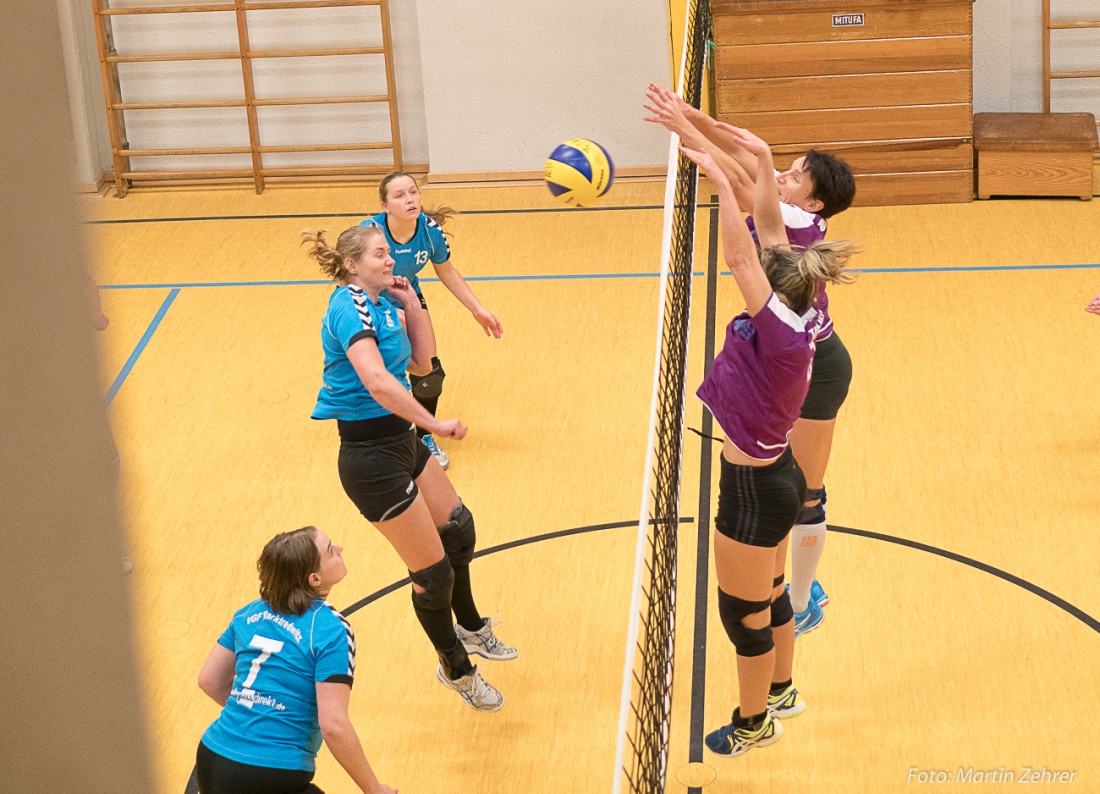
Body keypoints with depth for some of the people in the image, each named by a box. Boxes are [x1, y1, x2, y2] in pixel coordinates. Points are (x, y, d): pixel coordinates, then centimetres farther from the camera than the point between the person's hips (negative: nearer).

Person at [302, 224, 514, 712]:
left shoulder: (382, 305, 6)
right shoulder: (352, 307, -22)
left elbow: (421, 364, 11)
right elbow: (377, 382, -36)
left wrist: (412, 305, 1)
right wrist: (435, 424, -37)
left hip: (401, 440, 10)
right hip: (372, 457, -10)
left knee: (458, 528, 26)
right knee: (433, 573, 2)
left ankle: (470, 629, 49)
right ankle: (456, 670, 25)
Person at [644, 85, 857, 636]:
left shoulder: (798, 225, -26)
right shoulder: (788, 216, -4)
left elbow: (735, 178, -34)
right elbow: (742, 152, -7)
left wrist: (682, 129, -34)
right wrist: (690, 116, -18)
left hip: (815, 372, -9)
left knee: (803, 494, 5)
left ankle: (802, 608, 20)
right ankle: (803, 587, 35)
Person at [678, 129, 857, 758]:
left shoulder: (783, 336, -30)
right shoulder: (799, 317, -8)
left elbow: (741, 258, -34)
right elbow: (769, 231, -4)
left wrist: (723, 183, -34)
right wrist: (763, 161, -8)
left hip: (755, 492, -9)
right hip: (775, 476, 9)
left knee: (744, 615, 11)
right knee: (770, 596, 28)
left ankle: (753, 724, 30)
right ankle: (782, 692, 48)